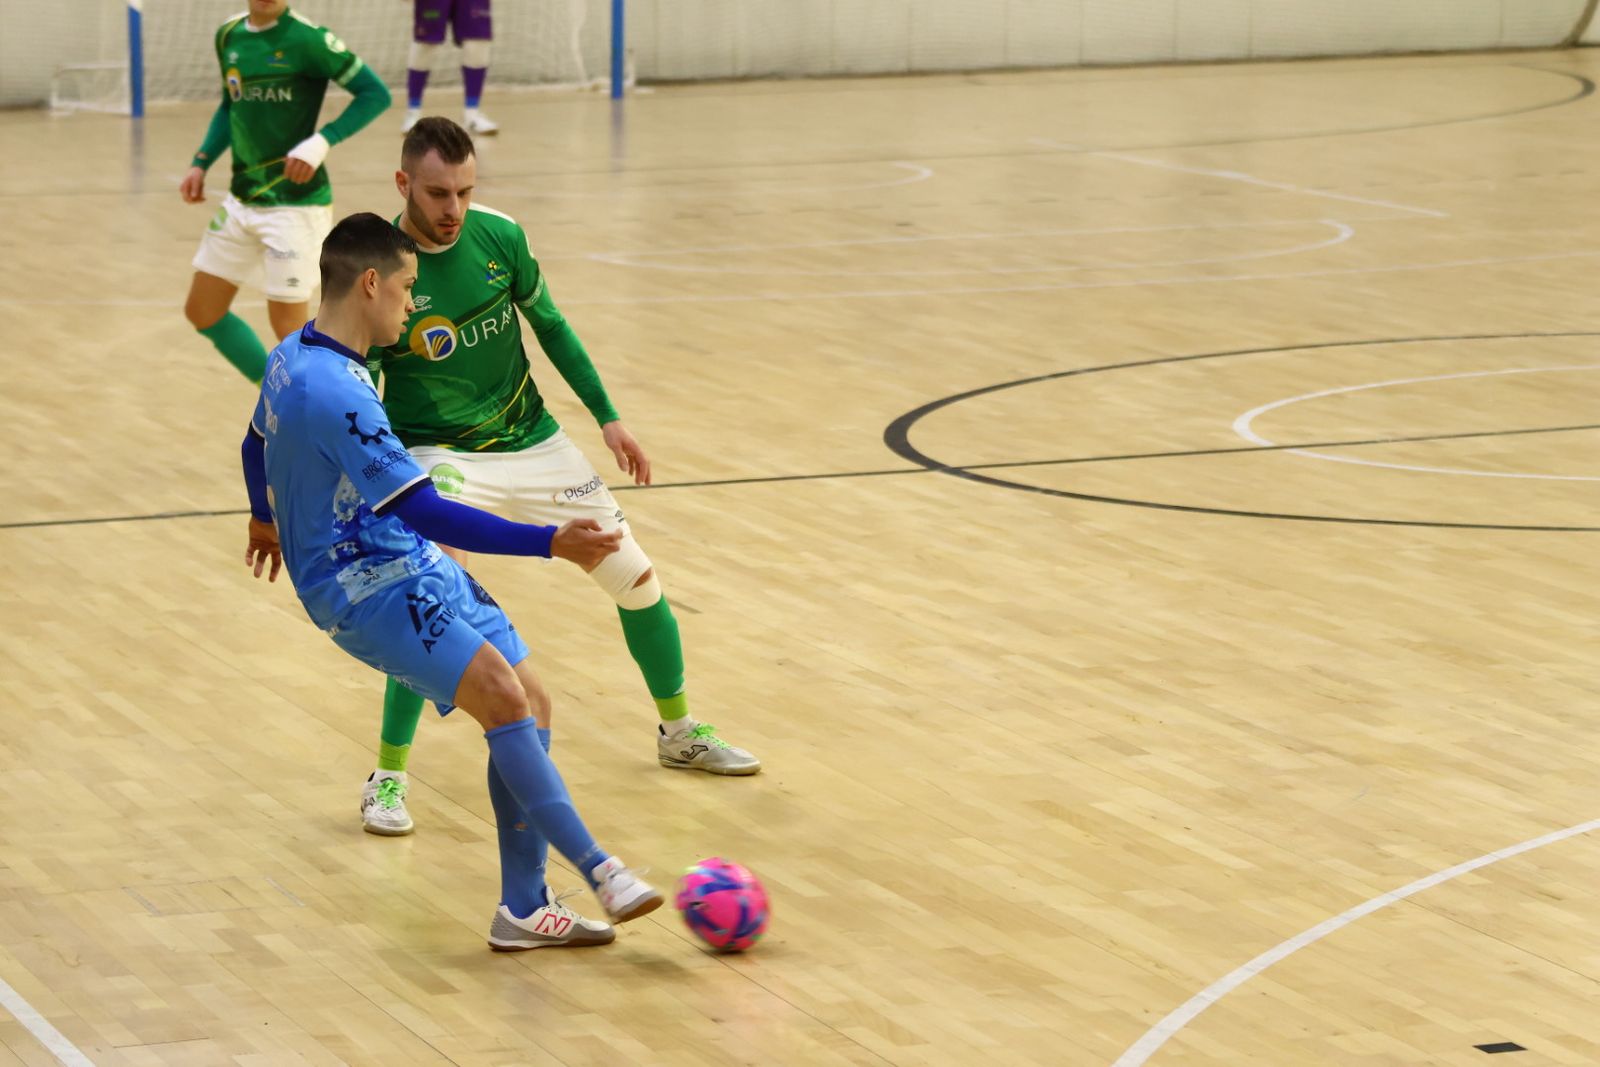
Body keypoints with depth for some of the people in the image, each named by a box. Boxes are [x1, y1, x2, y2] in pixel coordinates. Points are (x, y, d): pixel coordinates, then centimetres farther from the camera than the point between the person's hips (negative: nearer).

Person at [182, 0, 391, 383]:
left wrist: (322, 141, -24)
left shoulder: (308, 39, -14)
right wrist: (201, 163, 10)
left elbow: (375, 93, -13)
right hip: (241, 199, 7)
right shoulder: (228, 36, 6)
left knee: (289, 328, -5)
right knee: (202, 312, 12)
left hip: (296, 203, -7)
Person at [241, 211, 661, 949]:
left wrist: (266, 518, 51)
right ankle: (600, 871, -28)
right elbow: (423, 513, -28)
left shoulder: (291, 358, 9)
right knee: (502, 695, -25)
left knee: (530, 706, 2)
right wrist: (551, 544, -31)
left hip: (409, 565, 10)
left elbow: (256, 444, 30)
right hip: (365, 585, -10)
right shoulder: (334, 393, -24)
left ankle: (524, 909, 4)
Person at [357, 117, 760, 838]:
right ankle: (387, 778, -12)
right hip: (440, 454, -4)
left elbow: (549, 325, 8)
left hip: (533, 442, 4)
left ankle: (679, 731, 33)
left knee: (636, 579, 8)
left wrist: (607, 416, 8)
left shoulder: (500, 236, -8)